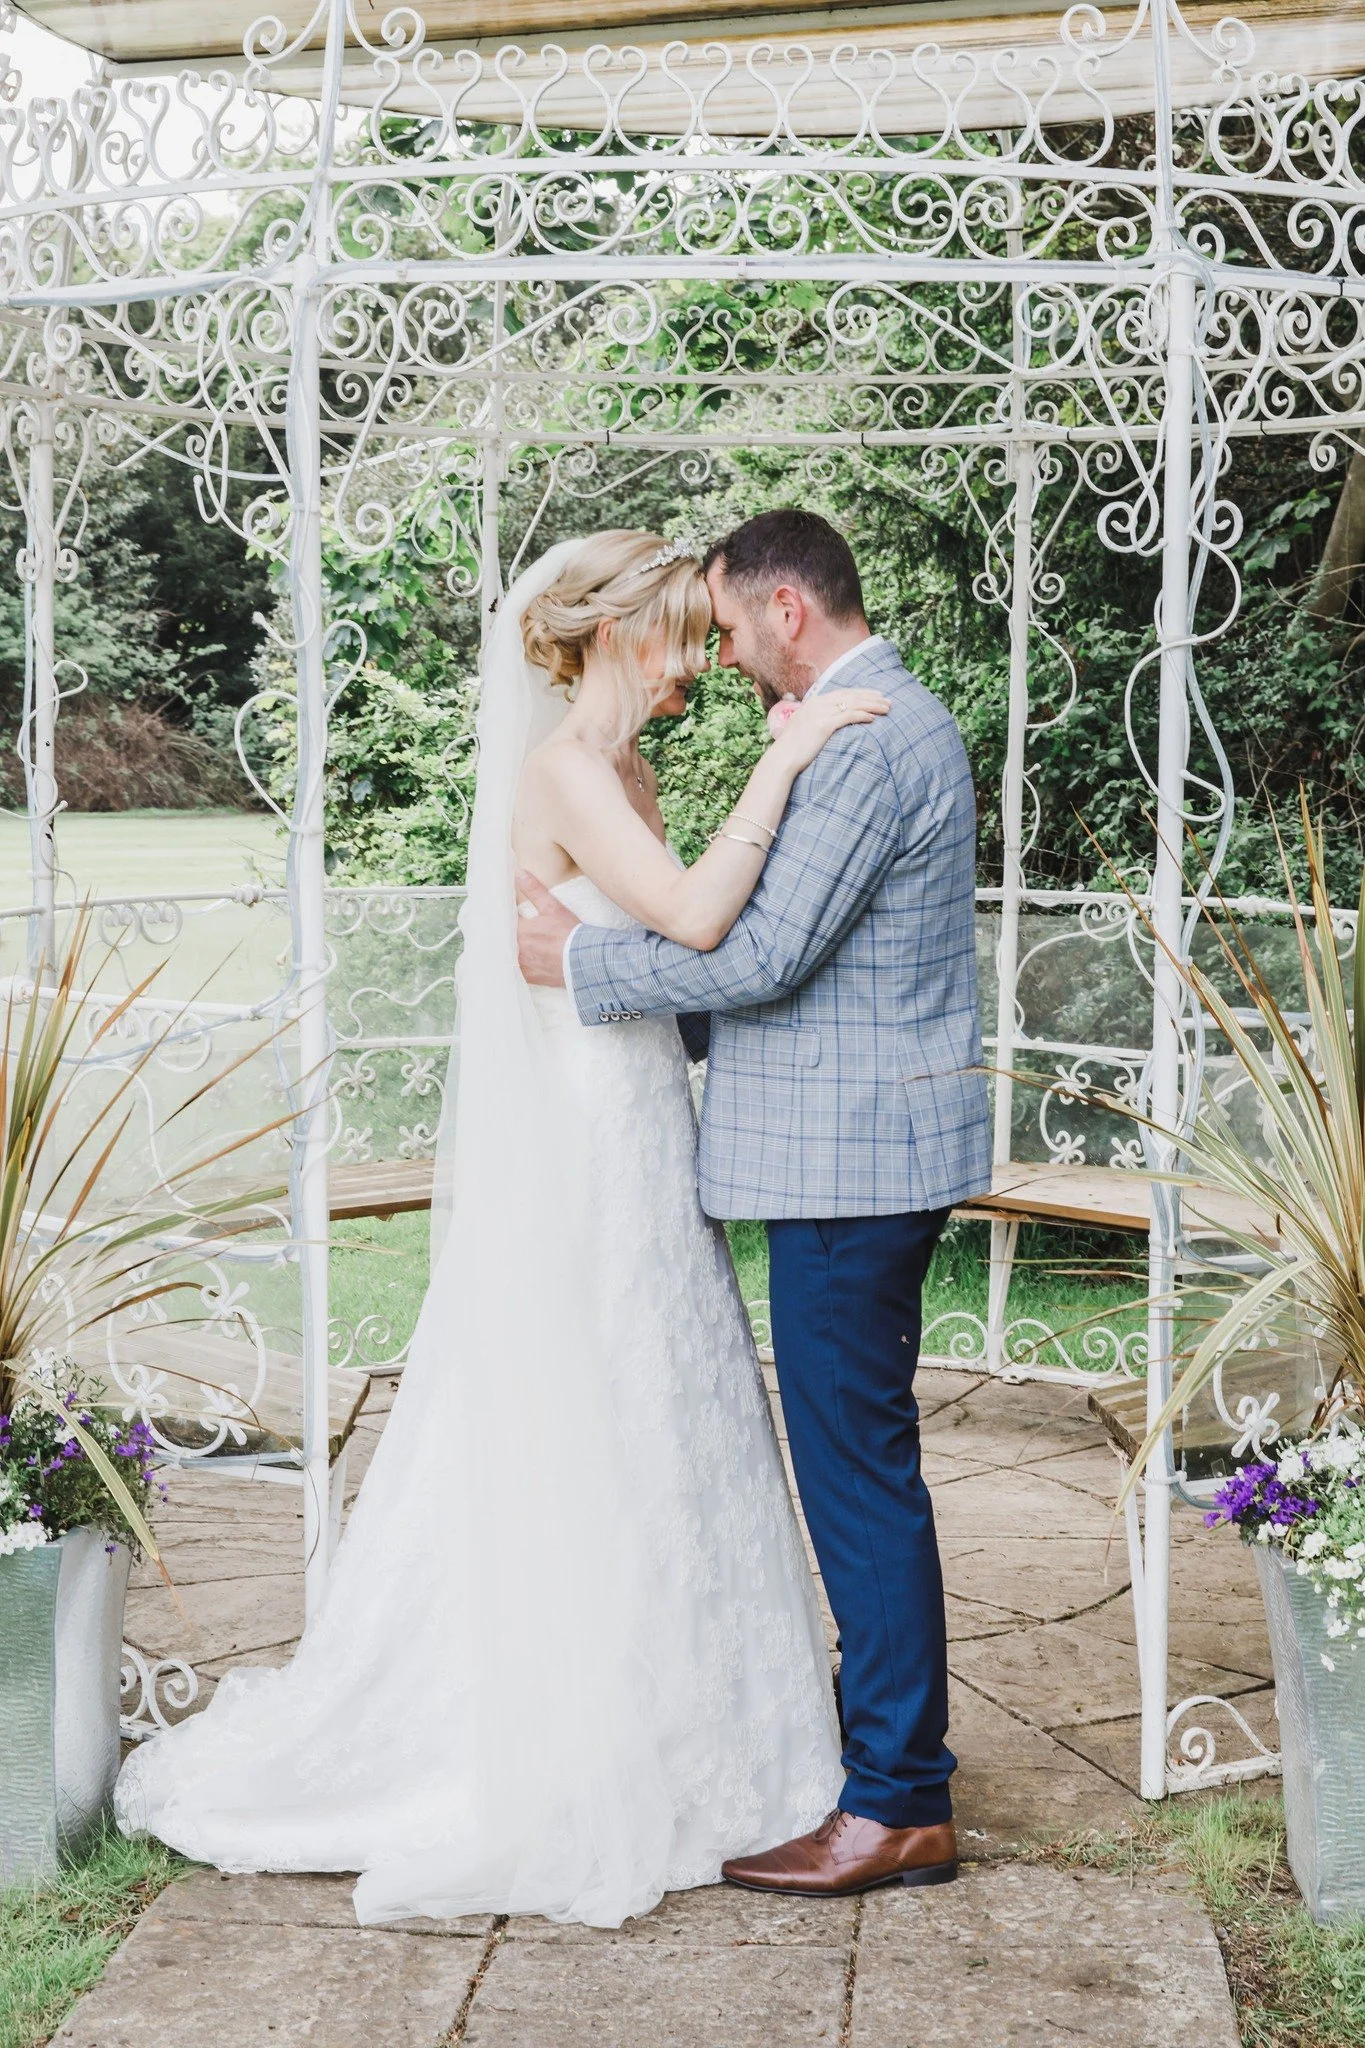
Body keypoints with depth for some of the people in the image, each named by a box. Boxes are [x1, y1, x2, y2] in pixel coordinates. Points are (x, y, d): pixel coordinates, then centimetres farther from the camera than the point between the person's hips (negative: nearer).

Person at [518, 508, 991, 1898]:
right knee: (862, 1459, 15)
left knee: (857, 1462, -4)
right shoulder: (890, 722, 17)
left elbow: (763, 952, -22)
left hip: (853, 1156, -11)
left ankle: (899, 1806, 6)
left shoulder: (864, 740, -17)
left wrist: (587, 964, -9)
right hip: (857, 1149, 11)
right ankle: (890, 1741, 26)